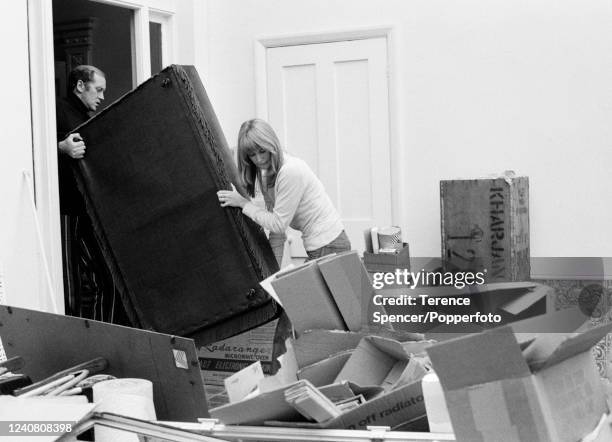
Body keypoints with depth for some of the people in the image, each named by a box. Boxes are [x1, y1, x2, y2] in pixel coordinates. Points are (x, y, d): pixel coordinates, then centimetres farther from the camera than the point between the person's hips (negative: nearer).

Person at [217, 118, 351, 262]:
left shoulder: (291, 171, -20)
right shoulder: (266, 173, 8)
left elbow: (279, 224, -16)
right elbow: (276, 225, 11)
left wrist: (243, 203, -11)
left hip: (329, 246, -8)